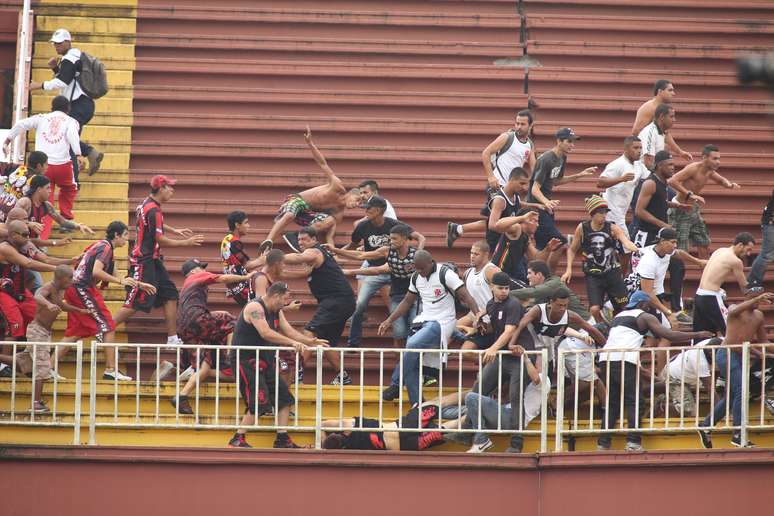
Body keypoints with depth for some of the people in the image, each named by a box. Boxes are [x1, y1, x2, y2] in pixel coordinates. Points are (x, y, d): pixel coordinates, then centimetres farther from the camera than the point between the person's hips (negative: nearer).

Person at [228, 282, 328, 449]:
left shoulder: (276, 312, 13)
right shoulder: (255, 308, -18)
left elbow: (289, 331, 14)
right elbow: (265, 333, -31)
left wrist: (312, 341, 2)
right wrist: (293, 343, -36)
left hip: (264, 362, 10)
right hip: (246, 360, -10)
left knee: (284, 397, 6)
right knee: (259, 403, -18)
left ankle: (282, 439, 11)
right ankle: (237, 440, -13)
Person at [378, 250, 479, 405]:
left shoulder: (445, 274, -12)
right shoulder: (416, 277, 8)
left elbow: (466, 297, -15)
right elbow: (407, 302, 21)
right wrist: (389, 321, 14)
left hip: (441, 322, -7)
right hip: (423, 321, 7)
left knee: (413, 344, -28)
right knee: (412, 363, -4)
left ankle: (396, 385, -16)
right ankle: (417, 405, 2)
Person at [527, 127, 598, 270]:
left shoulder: (562, 158, 8)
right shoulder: (546, 160, -21)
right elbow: (535, 189, -25)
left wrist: (580, 175, 17)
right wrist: (546, 202, -45)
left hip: (546, 206, 10)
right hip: (537, 206, -10)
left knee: (543, 248, 12)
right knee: (560, 244, -15)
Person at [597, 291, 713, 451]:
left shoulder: (618, 316, 29)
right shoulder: (645, 317, 10)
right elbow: (669, 335, 0)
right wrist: (697, 335, 5)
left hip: (606, 358, 6)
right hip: (624, 361, -6)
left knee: (612, 403, 12)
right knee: (634, 402, -4)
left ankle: (603, 444, 6)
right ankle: (633, 442, -16)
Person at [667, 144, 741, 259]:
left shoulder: (710, 172, 3)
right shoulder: (694, 169, -23)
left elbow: (721, 180, 24)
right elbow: (672, 181, -34)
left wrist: (729, 185, 0)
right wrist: (690, 194, -41)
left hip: (694, 210, 9)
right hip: (681, 211, -9)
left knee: (704, 245, 13)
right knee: (681, 250, -8)